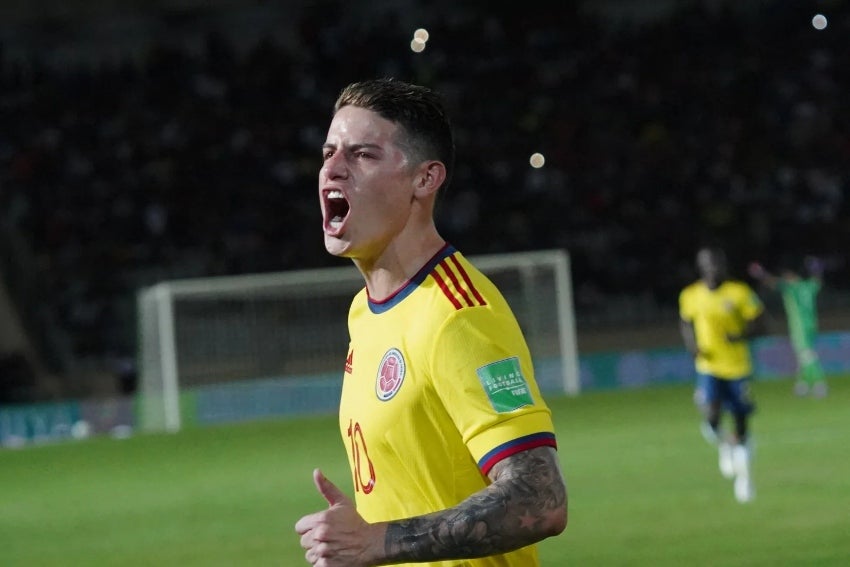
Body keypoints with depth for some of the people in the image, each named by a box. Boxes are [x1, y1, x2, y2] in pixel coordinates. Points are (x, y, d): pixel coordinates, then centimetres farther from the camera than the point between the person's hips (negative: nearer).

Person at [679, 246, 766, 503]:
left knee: (741, 422, 7)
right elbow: (685, 323, 16)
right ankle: (724, 446, 16)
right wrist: (692, 344, -3)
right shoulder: (690, 296, -1)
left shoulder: (740, 293, -8)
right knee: (712, 419, -19)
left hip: (738, 367, 0)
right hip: (709, 367, 0)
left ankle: (744, 475, 26)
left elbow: (759, 324, -4)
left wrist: (741, 335, -24)